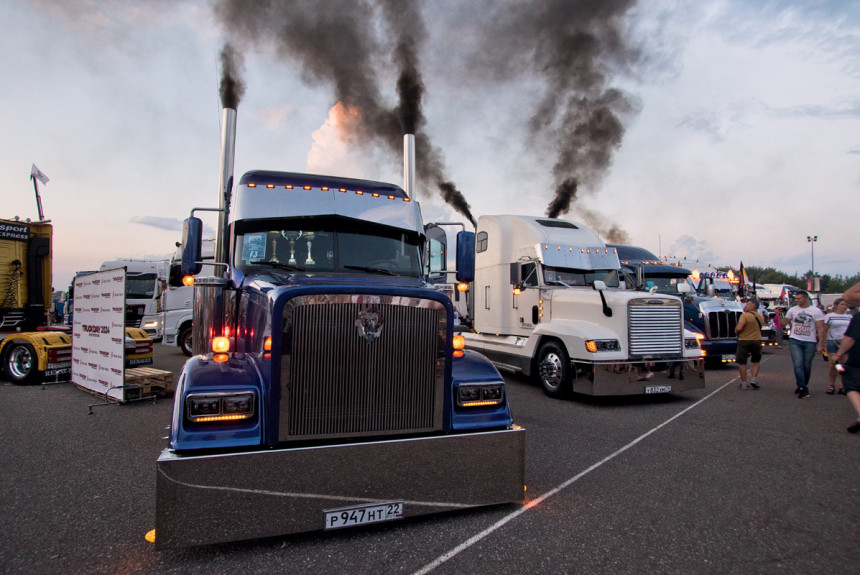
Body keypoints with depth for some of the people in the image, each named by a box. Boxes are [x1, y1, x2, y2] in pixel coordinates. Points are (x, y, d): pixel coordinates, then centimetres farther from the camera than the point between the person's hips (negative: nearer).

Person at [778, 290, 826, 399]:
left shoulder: (816, 311, 1)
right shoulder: (792, 310, 8)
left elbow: (820, 328, 0)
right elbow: (784, 323, 12)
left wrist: (820, 344, -6)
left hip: (810, 342, -1)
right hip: (795, 341, 1)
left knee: (807, 366, 7)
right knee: (798, 365, -10)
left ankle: (804, 386, 25)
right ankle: (802, 389, -10)